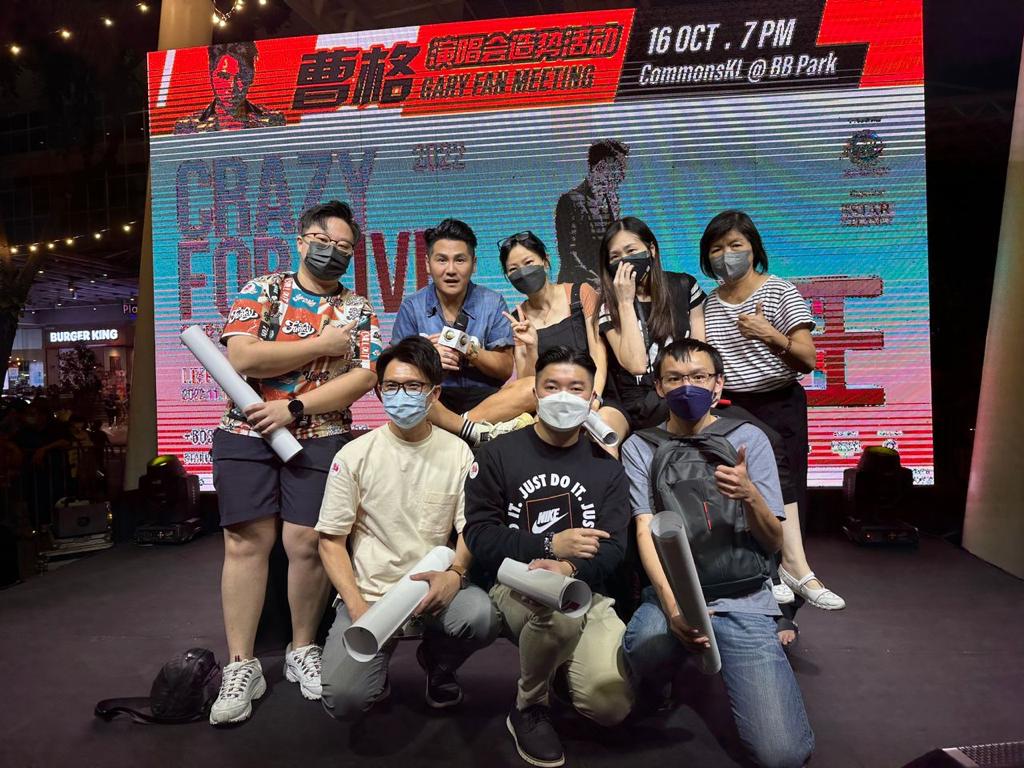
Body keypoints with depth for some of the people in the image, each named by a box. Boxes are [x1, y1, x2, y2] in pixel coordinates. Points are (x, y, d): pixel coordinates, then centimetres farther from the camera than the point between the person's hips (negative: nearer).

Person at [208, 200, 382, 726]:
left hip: (320, 439, 0)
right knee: (246, 543, 0)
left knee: (306, 543, -3)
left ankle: (303, 650, 18)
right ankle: (241, 666, 11)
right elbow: (241, 357, -10)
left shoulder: (358, 310, 7)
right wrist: (321, 345, -10)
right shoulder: (261, 290, 5)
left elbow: (365, 376, -6)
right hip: (246, 434, 0)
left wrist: (293, 408, -13)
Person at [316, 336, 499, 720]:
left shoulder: (457, 452, -1)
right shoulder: (355, 455, -4)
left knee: (481, 616, -30)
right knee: (344, 700, -20)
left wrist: (455, 573, -21)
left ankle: (436, 663, 7)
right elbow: (331, 541, -1)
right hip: (369, 593, -1)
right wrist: (359, 610, -12)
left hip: (433, 588, 1)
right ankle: (378, 663, 19)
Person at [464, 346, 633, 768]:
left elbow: (612, 548, -1)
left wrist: (569, 567, -23)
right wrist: (551, 545, -15)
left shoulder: (606, 466, 10)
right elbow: (479, 538, -6)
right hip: (514, 585, -2)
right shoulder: (497, 454, 1)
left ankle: (561, 662, 19)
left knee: (613, 704, -18)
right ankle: (528, 708, -4)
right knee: (559, 610, -37)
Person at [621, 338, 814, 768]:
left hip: (743, 600, 0)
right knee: (646, 644, -36)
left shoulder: (748, 439, 3)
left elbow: (773, 543, 1)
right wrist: (673, 606, -23)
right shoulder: (640, 447, 4)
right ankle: (657, 694, 2)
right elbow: (646, 532, -6)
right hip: (669, 594, 0)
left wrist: (749, 495, -22)